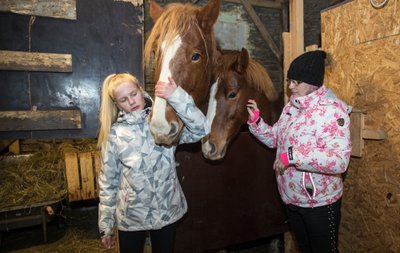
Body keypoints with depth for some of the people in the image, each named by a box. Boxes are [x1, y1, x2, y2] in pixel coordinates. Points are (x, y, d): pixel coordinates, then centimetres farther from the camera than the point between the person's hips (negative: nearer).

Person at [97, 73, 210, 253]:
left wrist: (177, 97, -33)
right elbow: (107, 182, -2)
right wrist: (106, 226, 2)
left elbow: (201, 130, -23)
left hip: (168, 211, 1)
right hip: (131, 216, 0)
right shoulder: (114, 135, -7)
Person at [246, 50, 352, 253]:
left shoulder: (331, 110, -21)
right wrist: (255, 120, -4)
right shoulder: (291, 107, 3)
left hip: (319, 202, -7)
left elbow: (339, 160, -32)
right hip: (291, 199, 7)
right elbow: (275, 139, 11)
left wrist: (292, 156, -33)